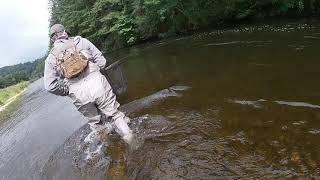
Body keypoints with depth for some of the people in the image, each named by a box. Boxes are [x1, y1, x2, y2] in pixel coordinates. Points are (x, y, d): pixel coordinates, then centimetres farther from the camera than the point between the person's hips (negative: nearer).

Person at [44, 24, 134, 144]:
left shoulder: (51, 58, 10)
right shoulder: (81, 41, 8)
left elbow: (50, 85, 2)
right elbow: (101, 61, 4)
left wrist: (67, 91, 17)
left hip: (79, 96, 1)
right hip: (98, 85, -1)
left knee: (96, 124, 20)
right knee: (115, 115, 12)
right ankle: (131, 141, 15)